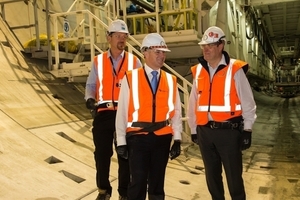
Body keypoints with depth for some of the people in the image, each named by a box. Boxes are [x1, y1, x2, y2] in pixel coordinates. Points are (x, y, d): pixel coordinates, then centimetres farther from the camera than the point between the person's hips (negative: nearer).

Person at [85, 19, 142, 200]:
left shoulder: (134, 61, 3)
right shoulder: (98, 61, 6)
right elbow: (91, 85, 11)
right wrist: (90, 98, -9)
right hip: (103, 114, 1)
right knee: (102, 154, 10)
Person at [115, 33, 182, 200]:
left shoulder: (171, 81, 4)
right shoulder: (130, 78, -5)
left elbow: (176, 112, 5)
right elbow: (122, 111, -3)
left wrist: (177, 139, 1)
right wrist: (121, 141, -3)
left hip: (163, 138, 3)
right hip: (138, 137, -3)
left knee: (157, 181, 15)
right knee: (138, 181, -1)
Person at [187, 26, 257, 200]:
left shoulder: (235, 70, -6)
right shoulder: (198, 71, 6)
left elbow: (247, 102, -4)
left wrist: (247, 130, -5)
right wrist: (193, 129, 13)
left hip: (228, 130, -4)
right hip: (205, 131, 5)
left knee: (234, 176, 5)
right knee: (212, 174, 17)